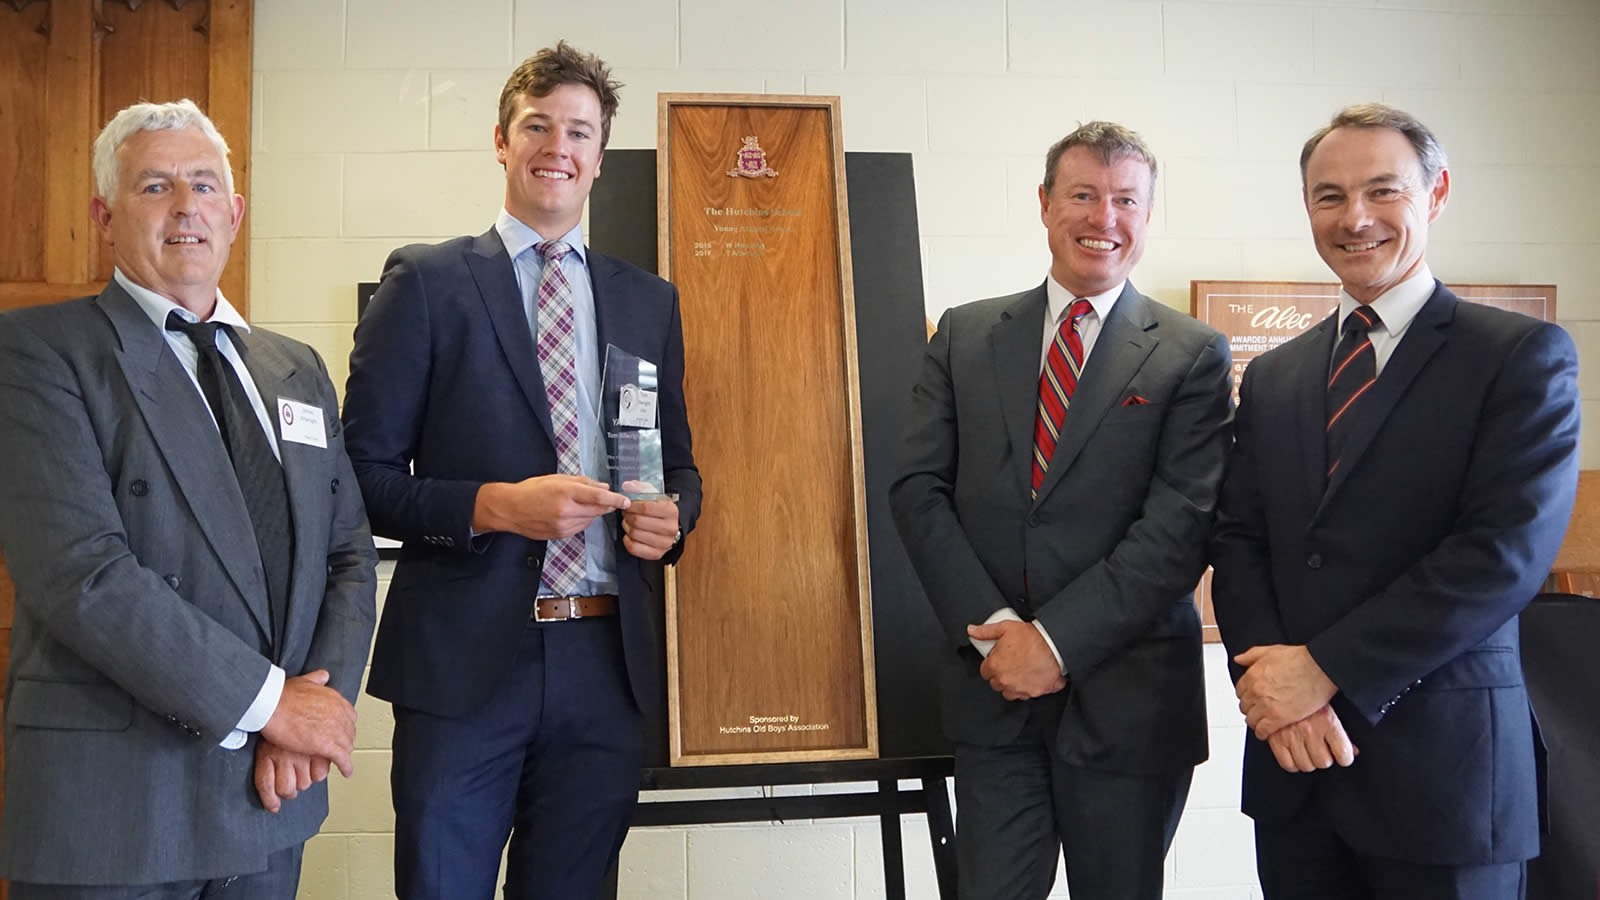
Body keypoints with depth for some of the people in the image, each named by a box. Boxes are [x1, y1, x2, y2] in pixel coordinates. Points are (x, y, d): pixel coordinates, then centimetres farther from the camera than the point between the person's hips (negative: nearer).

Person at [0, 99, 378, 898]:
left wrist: (320, 705, -7)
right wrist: (268, 700, -15)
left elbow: (349, 553, 10)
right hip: (111, 805, -5)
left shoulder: (298, 371, 12)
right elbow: (81, 571, -17)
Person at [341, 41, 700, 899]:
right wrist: (496, 506, -17)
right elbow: (365, 475, -2)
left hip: (605, 663, 3)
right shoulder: (426, 281, 1)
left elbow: (677, 465, 19)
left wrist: (668, 516, -3)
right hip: (462, 662, -3)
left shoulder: (648, 300, 13)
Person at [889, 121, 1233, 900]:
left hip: (1127, 697, -1)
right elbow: (918, 490, 0)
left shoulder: (1194, 356, -1)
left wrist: (1058, 640, -15)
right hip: (993, 689, 2)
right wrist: (992, 627, -11)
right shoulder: (965, 336, 7)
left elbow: (1181, 522, -10)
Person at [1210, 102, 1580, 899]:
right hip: (1293, 756, 4)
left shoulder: (1523, 355, -4)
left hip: (1443, 762, -4)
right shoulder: (1271, 377, 11)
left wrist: (1326, 667, -16)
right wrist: (1271, 679, -11)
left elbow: (1508, 551, -14)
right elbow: (1237, 541, 7)